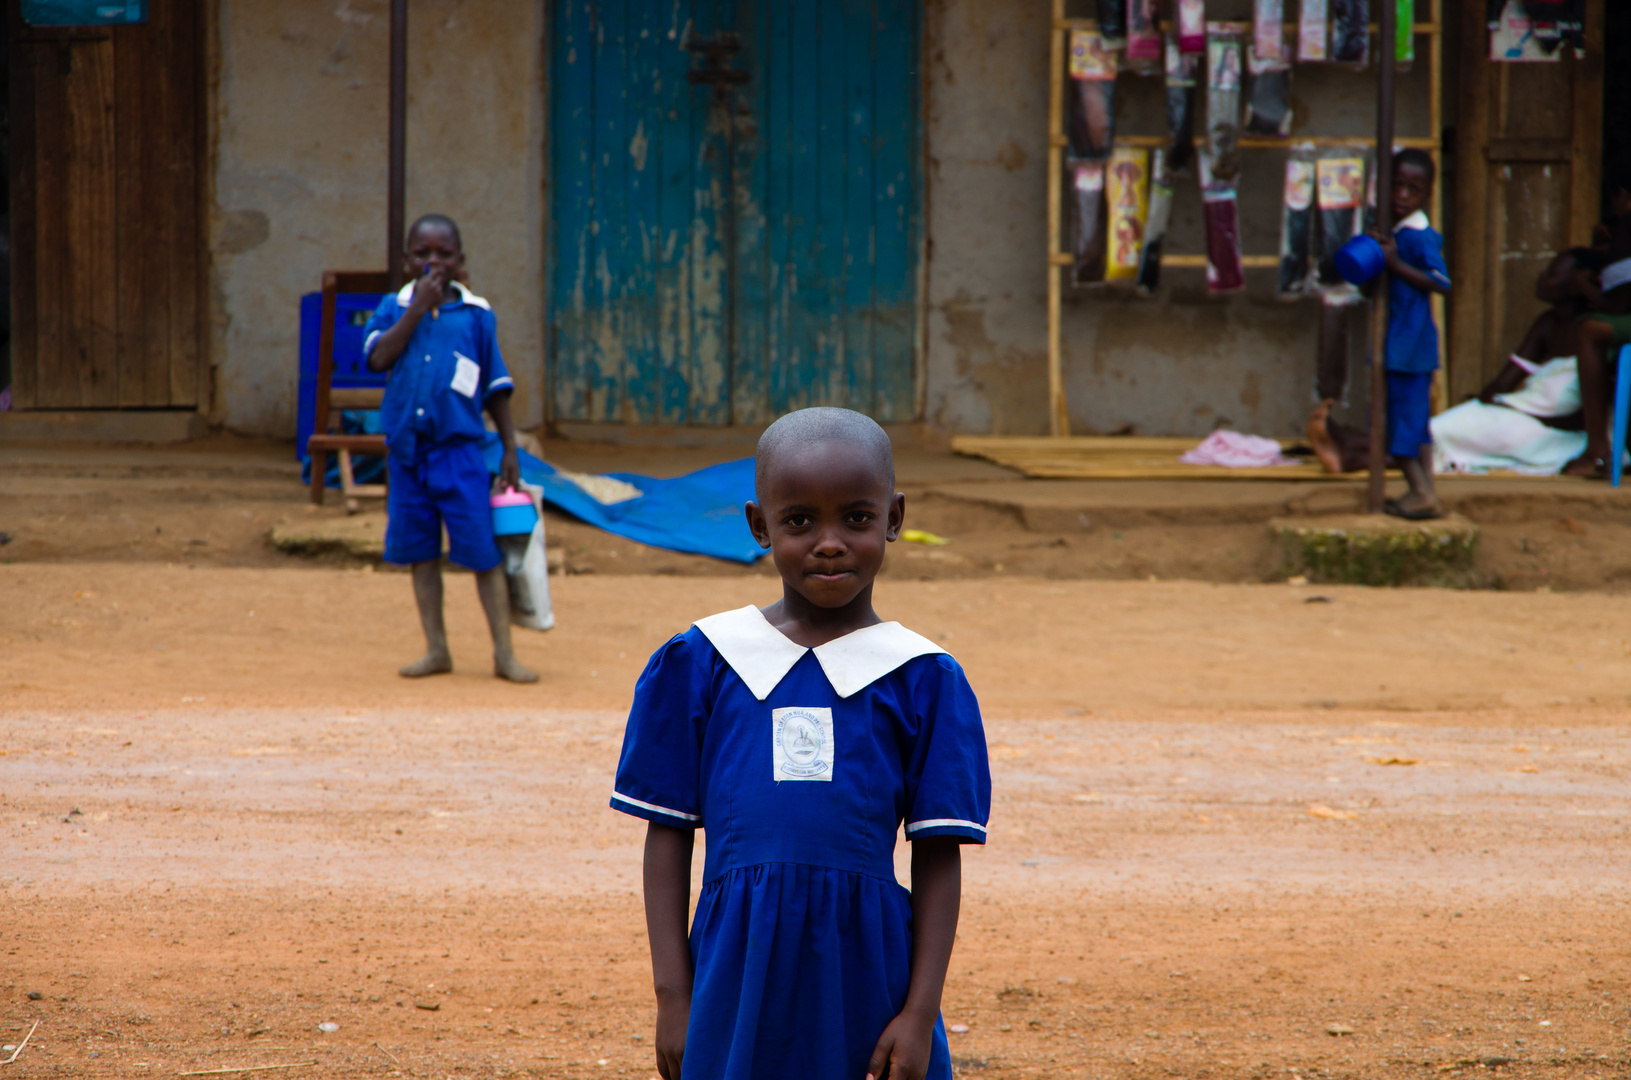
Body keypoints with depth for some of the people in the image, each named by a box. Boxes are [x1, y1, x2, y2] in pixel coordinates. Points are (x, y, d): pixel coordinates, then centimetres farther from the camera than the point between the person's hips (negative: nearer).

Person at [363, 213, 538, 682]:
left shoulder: (476, 314, 4)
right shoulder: (394, 307, 6)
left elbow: (496, 387, 8)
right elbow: (379, 356, -13)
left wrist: (510, 449, 6)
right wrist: (418, 307, -14)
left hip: (459, 448, -2)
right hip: (407, 447, 2)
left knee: (483, 550, -6)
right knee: (420, 552, 8)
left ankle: (504, 653, -1)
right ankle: (436, 649, 18)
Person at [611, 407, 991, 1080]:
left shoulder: (922, 679, 2)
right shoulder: (699, 664, 4)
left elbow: (938, 857, 2)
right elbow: (668, 835, 7)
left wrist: (920, 1012, -4)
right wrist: (672, 993, 2)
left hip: (869, 972, 0)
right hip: (739, 974, 1)